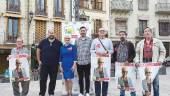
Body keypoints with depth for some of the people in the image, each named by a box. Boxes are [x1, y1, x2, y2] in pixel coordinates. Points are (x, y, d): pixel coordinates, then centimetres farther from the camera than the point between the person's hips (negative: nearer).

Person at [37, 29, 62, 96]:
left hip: (54, 65, 0)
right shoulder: (43, 42, 4)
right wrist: (39, 61, 3)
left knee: (53, 80, 8)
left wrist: (60, 62, 2)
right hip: (44, 65, 0)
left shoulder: (58, 43, 2)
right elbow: (38, 51, 9)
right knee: (42, 80, 3)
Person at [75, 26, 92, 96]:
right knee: (80, 78, 9)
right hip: (79, 62, 1)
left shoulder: (89, 40, 3)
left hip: (87, 62, -1)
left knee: (87, 78, 6)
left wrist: (92, 60, -1)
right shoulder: (77, 41, 7)